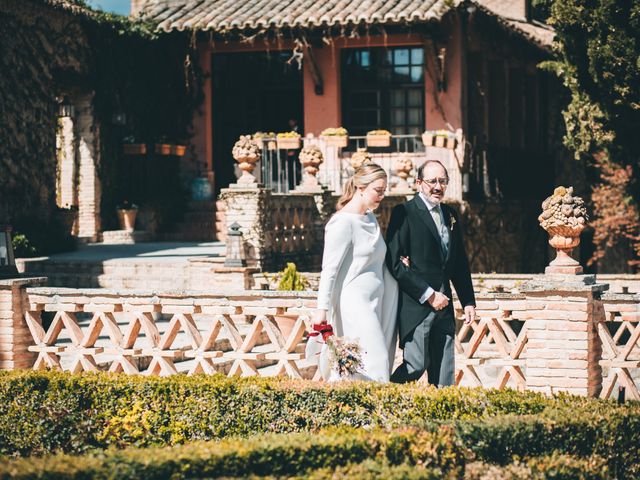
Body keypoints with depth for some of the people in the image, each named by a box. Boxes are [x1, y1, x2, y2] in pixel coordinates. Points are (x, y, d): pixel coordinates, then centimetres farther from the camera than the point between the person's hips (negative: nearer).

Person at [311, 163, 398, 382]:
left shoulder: (370, 218, 15)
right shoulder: (343, 222, -11)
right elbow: (329, 269, -13)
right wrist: (322, 309, -17)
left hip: (374, 303, 9)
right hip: (354, 304, -9)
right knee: (376, 363, -13)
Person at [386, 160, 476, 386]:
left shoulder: (450, 215, 16)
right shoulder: (404, 213, -6)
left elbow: (460, 263, 22)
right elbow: (396, 263, -13)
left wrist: (468, 301, 14)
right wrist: (429, 295, -14)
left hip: (443, 305, 7)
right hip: (415, 306, -7)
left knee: (444, 373, 5)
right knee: (416, 365, -11)